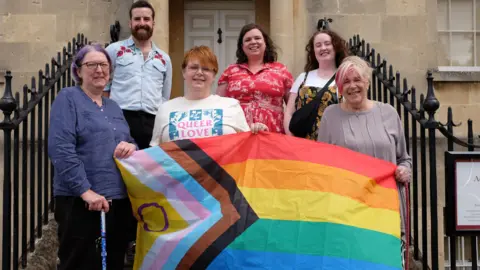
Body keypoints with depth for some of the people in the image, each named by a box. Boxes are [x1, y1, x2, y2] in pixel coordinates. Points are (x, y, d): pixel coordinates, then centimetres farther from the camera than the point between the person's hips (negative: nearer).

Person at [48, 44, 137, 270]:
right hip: (79, 201, -7)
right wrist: (85, 191, -21)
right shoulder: (68, 99, -3)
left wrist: (131, 146, -3)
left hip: (118, 200, 7)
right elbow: (60, 149, -14)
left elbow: (129, 142, 23)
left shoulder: (113, 107, 18)